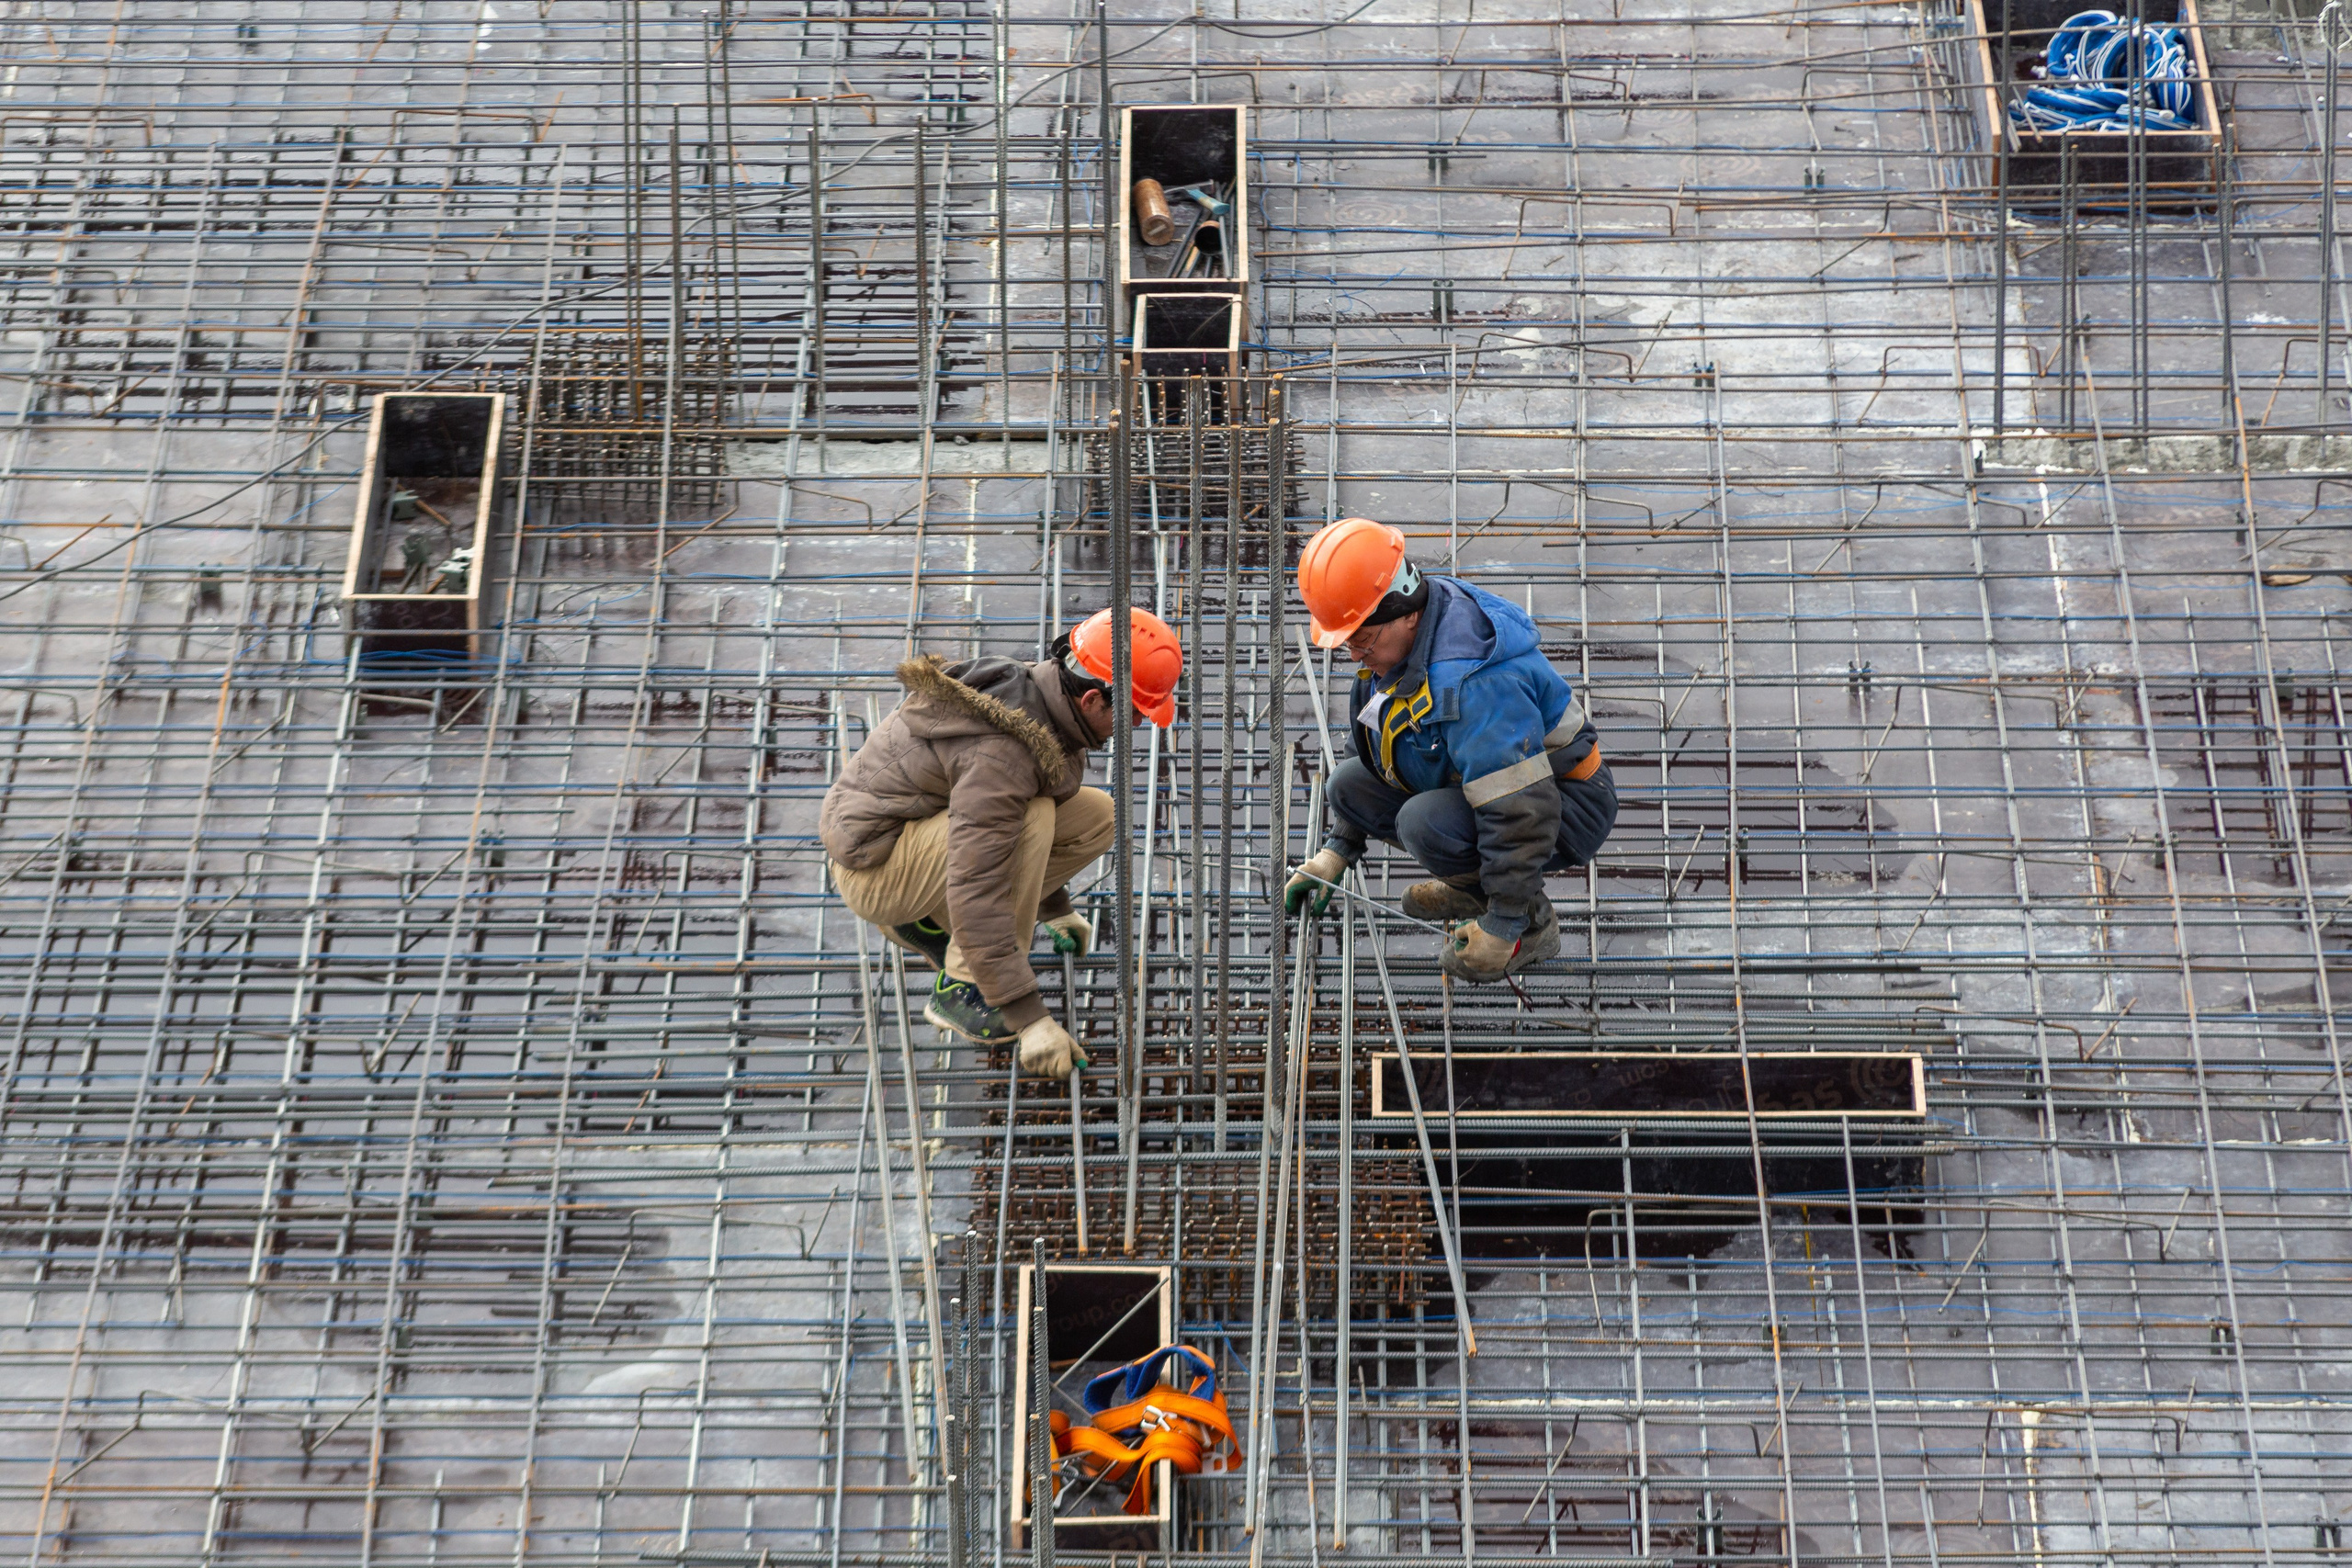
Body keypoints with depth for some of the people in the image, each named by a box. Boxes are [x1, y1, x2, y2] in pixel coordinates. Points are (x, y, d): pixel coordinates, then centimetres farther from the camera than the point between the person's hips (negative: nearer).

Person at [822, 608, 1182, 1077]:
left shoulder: (1047, 696, -2)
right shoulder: (1002, 750, -32)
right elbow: (977, 892, -36)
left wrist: (1056, 908, 30)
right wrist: (1030, 1018, -34)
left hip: (927, 835, 9)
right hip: (874, 864, -9)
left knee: (1097, 818, -2)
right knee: (1030, 820, -31)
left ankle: (930, 922, 8)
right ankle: (960, 989, -17)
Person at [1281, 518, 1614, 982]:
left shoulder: (1469, 680, -36)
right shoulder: (1401, 638, -4)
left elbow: (1521, 813, -36)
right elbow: (1377, 755, 13)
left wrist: (1503, 926, -29)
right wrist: (1335, 852, 12)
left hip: (1567, 803, -9)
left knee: (1425, 822, -34)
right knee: (1349, 784, -2)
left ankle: (1534, 924, -10)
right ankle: (1475, 884, 11)